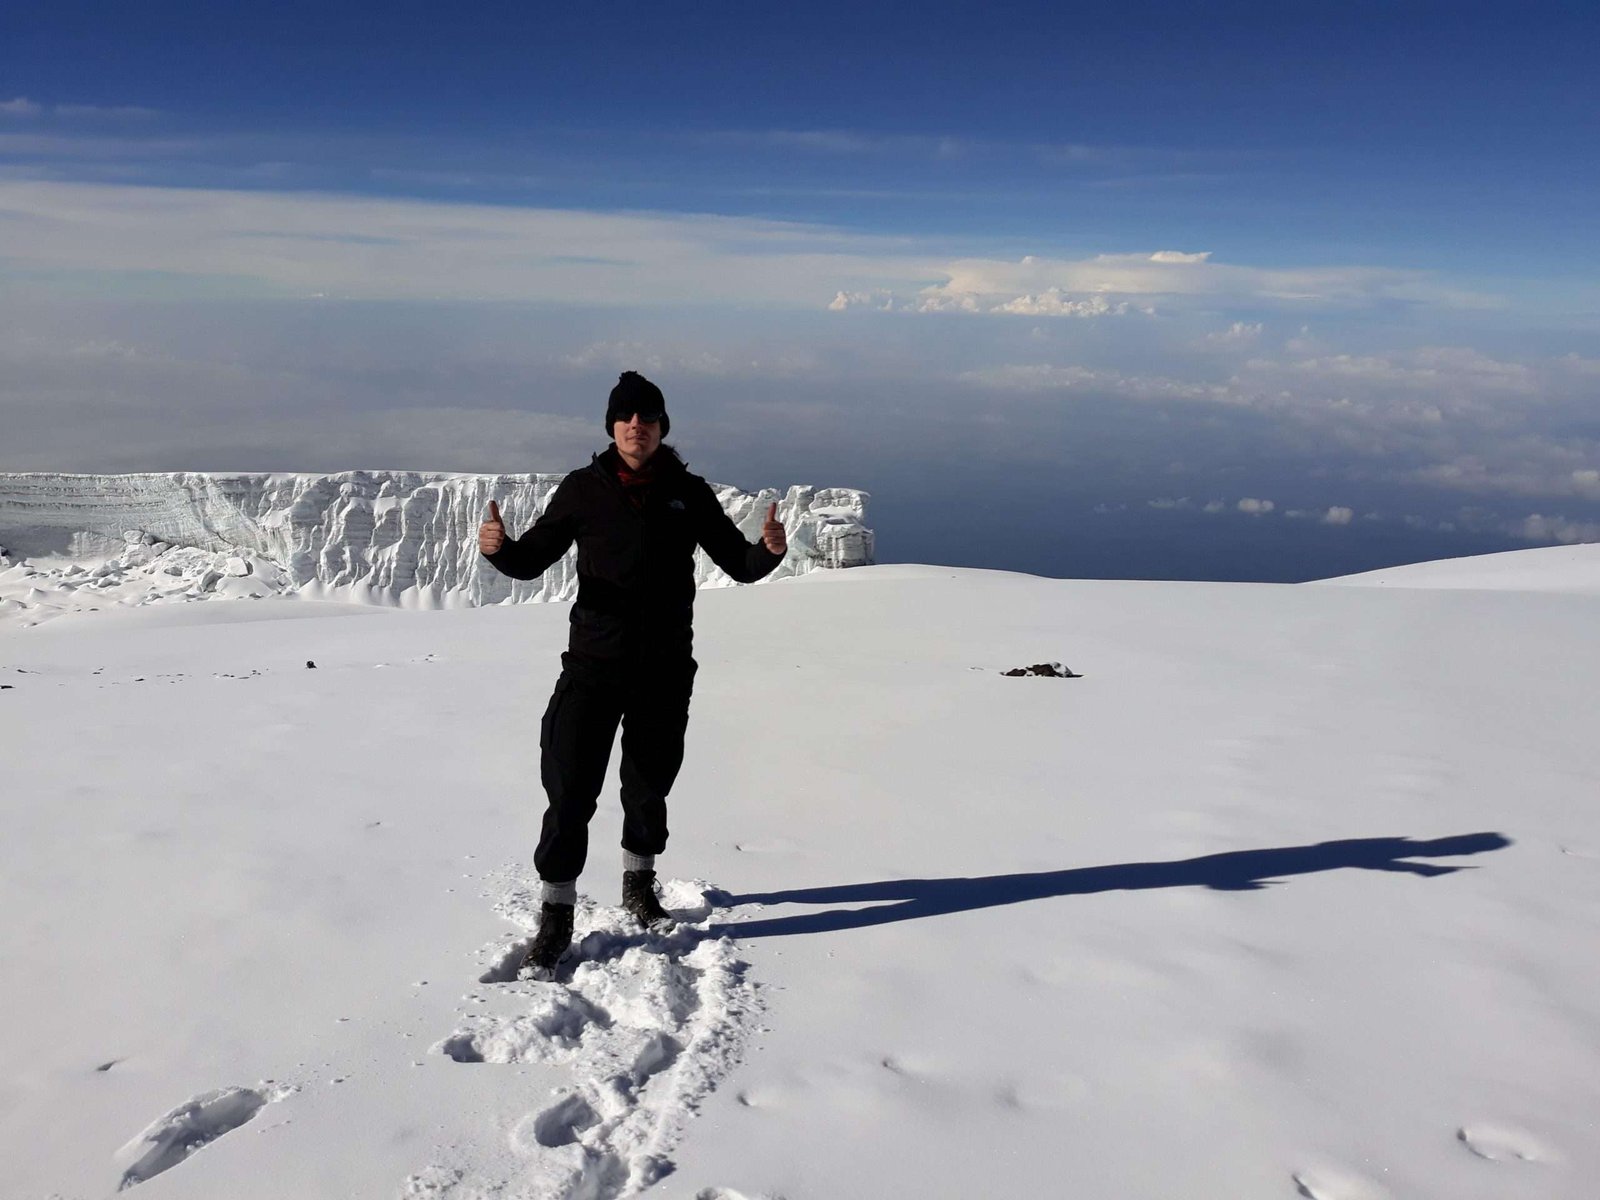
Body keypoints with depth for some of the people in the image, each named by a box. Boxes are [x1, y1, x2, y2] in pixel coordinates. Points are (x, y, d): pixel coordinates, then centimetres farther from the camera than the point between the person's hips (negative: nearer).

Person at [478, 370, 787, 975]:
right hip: (593, 664, -2)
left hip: (666, 671, 2)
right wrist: (499, 548, -21)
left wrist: (770, 550, -17)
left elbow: (739, 564, 5)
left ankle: (639, 885, 39)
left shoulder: (688, 492, 2)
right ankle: (556, 914, 7)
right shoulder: (584, 488, -1)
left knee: (649, 787, 17)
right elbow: (532, 560, 2)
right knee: (571, 791, -6)